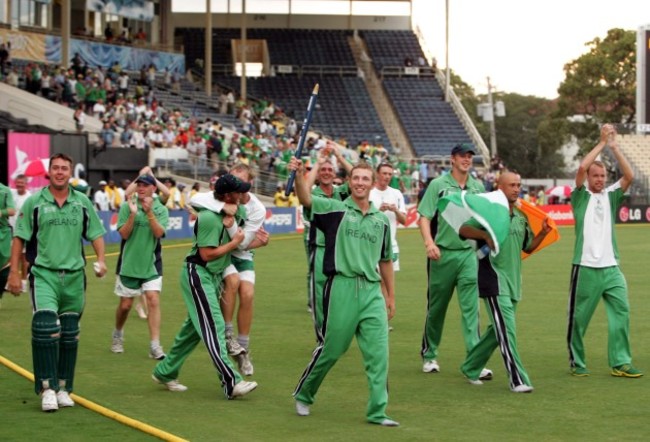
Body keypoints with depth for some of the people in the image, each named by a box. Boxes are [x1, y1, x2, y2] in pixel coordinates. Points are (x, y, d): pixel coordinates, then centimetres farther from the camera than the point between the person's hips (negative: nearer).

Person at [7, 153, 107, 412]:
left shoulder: (82, 203, 7)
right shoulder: (34, 202, 0)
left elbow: (96, 234, 12)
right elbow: (19, 238, 2)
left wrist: (100, 259, -5)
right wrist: (14, 272, -2)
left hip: (74, 276, 3)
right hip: (43, 274, -3)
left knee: (70, 334, 8)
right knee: (45, 328, -17)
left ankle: (63, 388, 19)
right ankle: (47, 388, -10)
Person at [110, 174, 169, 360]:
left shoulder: (161, 209, -1)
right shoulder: (127, 207, -4)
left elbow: (159, 232, -15)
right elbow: (124, 234, -11)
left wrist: (149, 212, -25)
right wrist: (133, 214, -24)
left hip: (151, 264, 0)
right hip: (129, 263, 0)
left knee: (153, 300, -11)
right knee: (125, 304, 8)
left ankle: (155, 346, -11)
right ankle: (117, 336, 35)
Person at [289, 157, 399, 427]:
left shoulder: (381, 220, 15)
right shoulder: (335, 209, 2)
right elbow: (306, 199, -16)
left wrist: (391, 295, 22)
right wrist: (298, 175, -35)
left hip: (372, 291, 4)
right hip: (342, 286, -4)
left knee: (378, 352, -4)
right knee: (331, 349, 4)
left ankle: (377, 412, 2)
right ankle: (303, 395, 26)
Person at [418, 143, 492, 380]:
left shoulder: (478, 187, 9)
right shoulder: (438, 185, -1)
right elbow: (424, 217, -6)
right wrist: (429, 242, -20)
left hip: (469, 253, 2)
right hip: (443, 253, -2)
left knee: (471, 308, -7)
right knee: (436, 307, 9)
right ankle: (429, 356, 25)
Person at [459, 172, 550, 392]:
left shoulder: (521, 217, 15)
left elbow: (528, 247, 20)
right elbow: (463, 229, -11)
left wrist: (543, 233, 4)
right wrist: (485, 235, -26)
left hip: (513, 281, 8)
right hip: (493, 278, -8)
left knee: (498, 330, 14)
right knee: (506, 328, -13)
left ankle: (470, 367, 29)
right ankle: (517, 380, -13)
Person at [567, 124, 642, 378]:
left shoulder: (610, 196, 12)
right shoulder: (581, 197, 3)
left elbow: (629, 176, -4)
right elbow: (581, 168, -13)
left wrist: (614, 147, -8)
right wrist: (602, 143, -8)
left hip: (611, 267, 3)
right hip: (585, 268, -3)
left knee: (621, 311, -5)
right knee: (579, 317, 3)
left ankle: (620, 363, -2)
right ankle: (577, 362, 17)